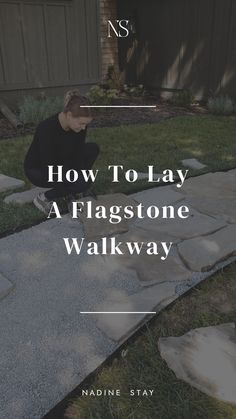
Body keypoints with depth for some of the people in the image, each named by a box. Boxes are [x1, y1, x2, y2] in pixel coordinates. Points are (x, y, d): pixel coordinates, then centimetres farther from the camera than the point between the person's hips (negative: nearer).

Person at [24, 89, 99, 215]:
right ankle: (44, 198, -5)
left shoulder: (79, 124, -17)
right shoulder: (47, 129, -37)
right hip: (37, 171, -7)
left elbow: (78, 154, -10)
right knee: (83, 183, -27)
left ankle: (70, 190, 2)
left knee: (93, 149, -9)